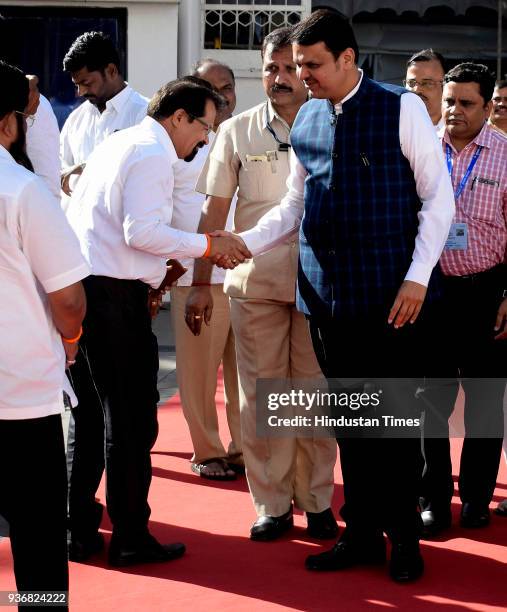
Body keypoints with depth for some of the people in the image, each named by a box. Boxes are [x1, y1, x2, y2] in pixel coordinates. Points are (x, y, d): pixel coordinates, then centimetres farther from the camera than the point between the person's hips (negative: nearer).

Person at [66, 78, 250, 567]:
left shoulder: (116, 143, 21)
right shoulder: (153, 154, -9)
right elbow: (141, 231, -18)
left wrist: (157, 268, 25)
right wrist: (208, 245, -11)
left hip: (78, 284, 10)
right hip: (113, 290, -9)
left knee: (91, 414, 15)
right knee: (132, 417, -1)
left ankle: (79, 530, 19)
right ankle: (131, 539, 5)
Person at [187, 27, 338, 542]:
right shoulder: (237, 132, 4)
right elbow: (214, 212, 6)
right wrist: (200, 283, 2)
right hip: (254, 282, 1)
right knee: (260, 393, 3)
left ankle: (317, 501, 15)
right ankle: (271, 504, 12)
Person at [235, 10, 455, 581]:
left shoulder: (401, 109, -6)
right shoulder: (306, 121, 9)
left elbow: (438, 197, -5)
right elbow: (294, 206, 16)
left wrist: (417, 277, -11)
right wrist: (244, 242, 1)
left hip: (391, 294, -5)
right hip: (327, 292, 5)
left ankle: (403, 537, 16)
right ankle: (361, 533, 23)